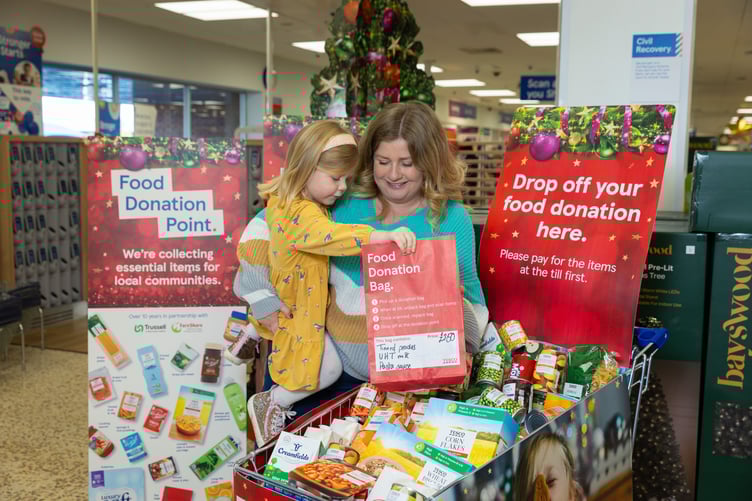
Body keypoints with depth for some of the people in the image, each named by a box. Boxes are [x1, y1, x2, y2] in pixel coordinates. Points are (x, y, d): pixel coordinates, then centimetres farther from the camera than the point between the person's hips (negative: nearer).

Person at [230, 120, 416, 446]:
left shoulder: (283, 199, -6)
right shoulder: (302, 214, -36)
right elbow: (334, 236, -53)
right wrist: (386, 235, -62)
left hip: (285, 301, 10)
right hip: (299, 310, -9)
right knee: (330, 369, -2)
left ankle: (252, 335, 46)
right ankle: (268, 404, 12)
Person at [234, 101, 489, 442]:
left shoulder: (451, 218, -4)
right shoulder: (344, 202, -3)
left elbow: (469, 294, 5)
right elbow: (264, 225, 2)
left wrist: (461, 345, -14)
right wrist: (260, 296, -7)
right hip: (339, 367, 1)